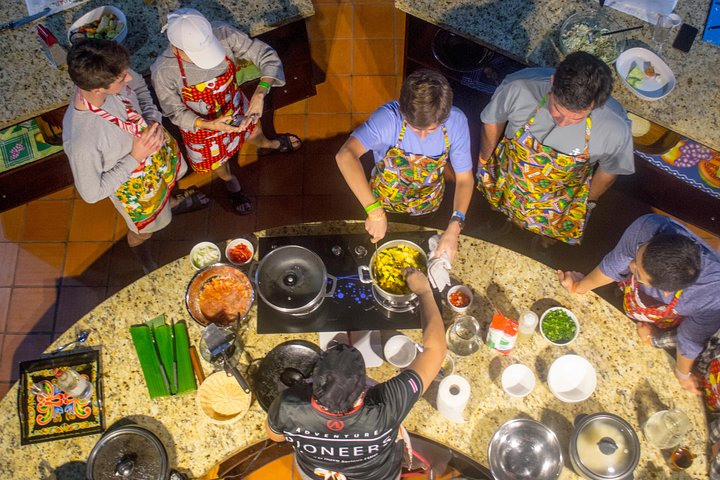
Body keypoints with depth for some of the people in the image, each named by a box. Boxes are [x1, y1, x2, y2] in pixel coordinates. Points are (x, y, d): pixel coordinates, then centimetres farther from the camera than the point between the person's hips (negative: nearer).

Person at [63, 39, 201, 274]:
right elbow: (92, 193, -28)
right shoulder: (80, 140, -46)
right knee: (145, 229, 27)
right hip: (135, 185, -4)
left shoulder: (111, 79, -31)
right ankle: (147, 263, 63)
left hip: (160, 150, 4)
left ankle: (171, 203, 75)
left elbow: (139, 85, -6)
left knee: (167, 183, 38)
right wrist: (135, 157, -33)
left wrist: (154, 120, -22)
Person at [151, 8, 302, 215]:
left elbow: (266, 55, -26)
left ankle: (269, 146, 71)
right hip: (201, 125, -2)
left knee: (255, 134, 34)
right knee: (216, 161, 29)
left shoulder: (222, 33, -34)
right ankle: (231, 183, 65)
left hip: (236, 110, 2)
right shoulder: (163, 72, -38)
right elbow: (175, 113, -20)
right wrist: (209, 125, -37)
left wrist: (259, 95, -41)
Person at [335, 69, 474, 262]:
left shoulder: (456, 122, -30)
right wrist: (375, 212, -59)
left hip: (427, 204, 2)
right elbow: (345, 155, -53)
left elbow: (465, 178, -20)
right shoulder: (388, 117, -38)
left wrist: (454, 228, -35)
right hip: (384, 200, -2)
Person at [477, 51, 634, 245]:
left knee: (548, 239, 30)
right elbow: (493, 122, -15)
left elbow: (608, 171, -13)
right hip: (507, 182, 0)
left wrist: (587, 202, 6)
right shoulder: (518, 88, -40)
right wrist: (484, 161, 3)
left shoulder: (616, 129, -38)